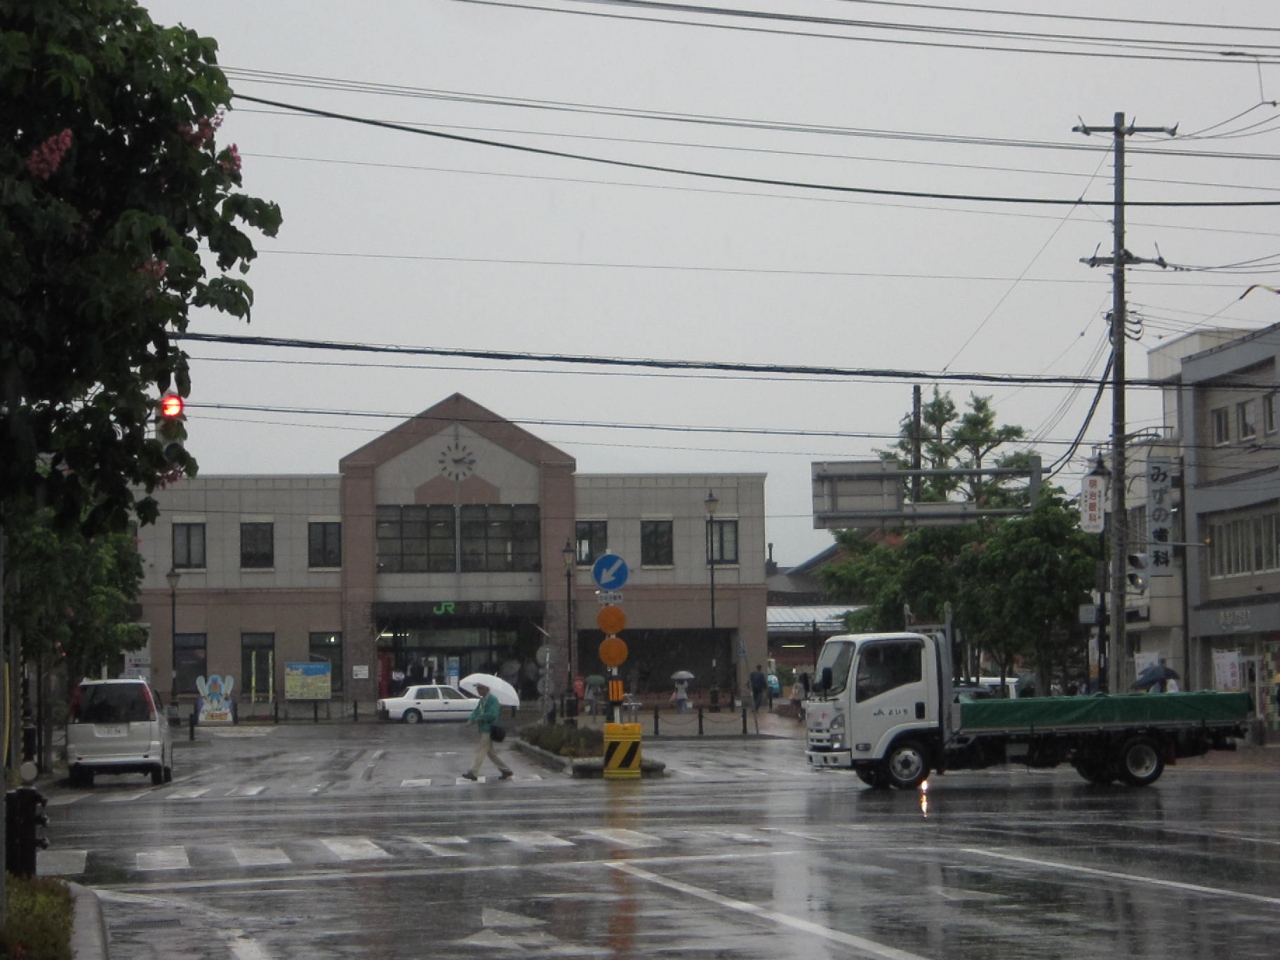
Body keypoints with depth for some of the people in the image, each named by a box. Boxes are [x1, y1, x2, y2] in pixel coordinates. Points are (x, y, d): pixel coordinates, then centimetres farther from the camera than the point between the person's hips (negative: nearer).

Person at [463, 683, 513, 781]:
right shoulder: (482, 700, 14)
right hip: (483, 729, 10)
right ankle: (506, 770, 18)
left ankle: (473, 773, -4)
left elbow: (492, 714, -23)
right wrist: (471, 719, -6)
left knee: (481, 750, -7)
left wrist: (479, 718, -18)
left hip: (488, 730, -10)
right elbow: (476, 711, 13)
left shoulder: (492, 699, -14)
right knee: (491, 752, 13)